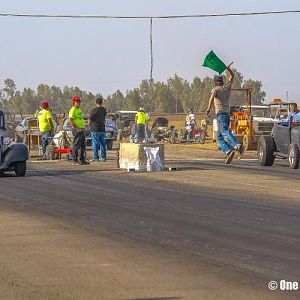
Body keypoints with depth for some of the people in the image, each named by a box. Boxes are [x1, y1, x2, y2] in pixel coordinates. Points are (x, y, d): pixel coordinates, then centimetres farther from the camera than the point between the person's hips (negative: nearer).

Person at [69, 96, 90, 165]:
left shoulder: (79, 110, 18)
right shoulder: (73, 110, -11)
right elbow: (70, 120, -20)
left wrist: (83, 127, 15)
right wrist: (77, 128, -23)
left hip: (81, 129, 9)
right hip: (77, 130, -9)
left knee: (83, 146, 12)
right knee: (76, 145, -8)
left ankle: (82, 160, 18)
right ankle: (75, 161, -5)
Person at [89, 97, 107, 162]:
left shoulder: (94, 110, -14)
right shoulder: (104, 110, 5)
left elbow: (90, 119, -7)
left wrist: (89, 125, 11)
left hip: (95, 129, -6)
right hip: (102, 129, 6)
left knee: (95, 143, -2)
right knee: (103, 143, 9)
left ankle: (96, 158, -3)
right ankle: (103, 157, 10)